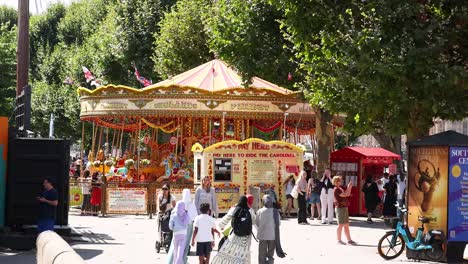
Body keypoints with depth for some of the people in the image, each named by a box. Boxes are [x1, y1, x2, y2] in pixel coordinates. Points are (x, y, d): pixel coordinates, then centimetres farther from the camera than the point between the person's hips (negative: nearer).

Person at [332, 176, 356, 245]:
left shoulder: (340, 188, 18)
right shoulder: (336, 189, -13)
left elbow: (348, 194, 21)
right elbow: (344, 195, -24)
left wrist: (349, 187, 9)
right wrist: (348, 187, -15)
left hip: (344, 208, 10)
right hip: (340, 208, -10)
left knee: (346, 225, 10)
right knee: (341, 225, -5)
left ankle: (349, 240, 12)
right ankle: (339, 240, 1)